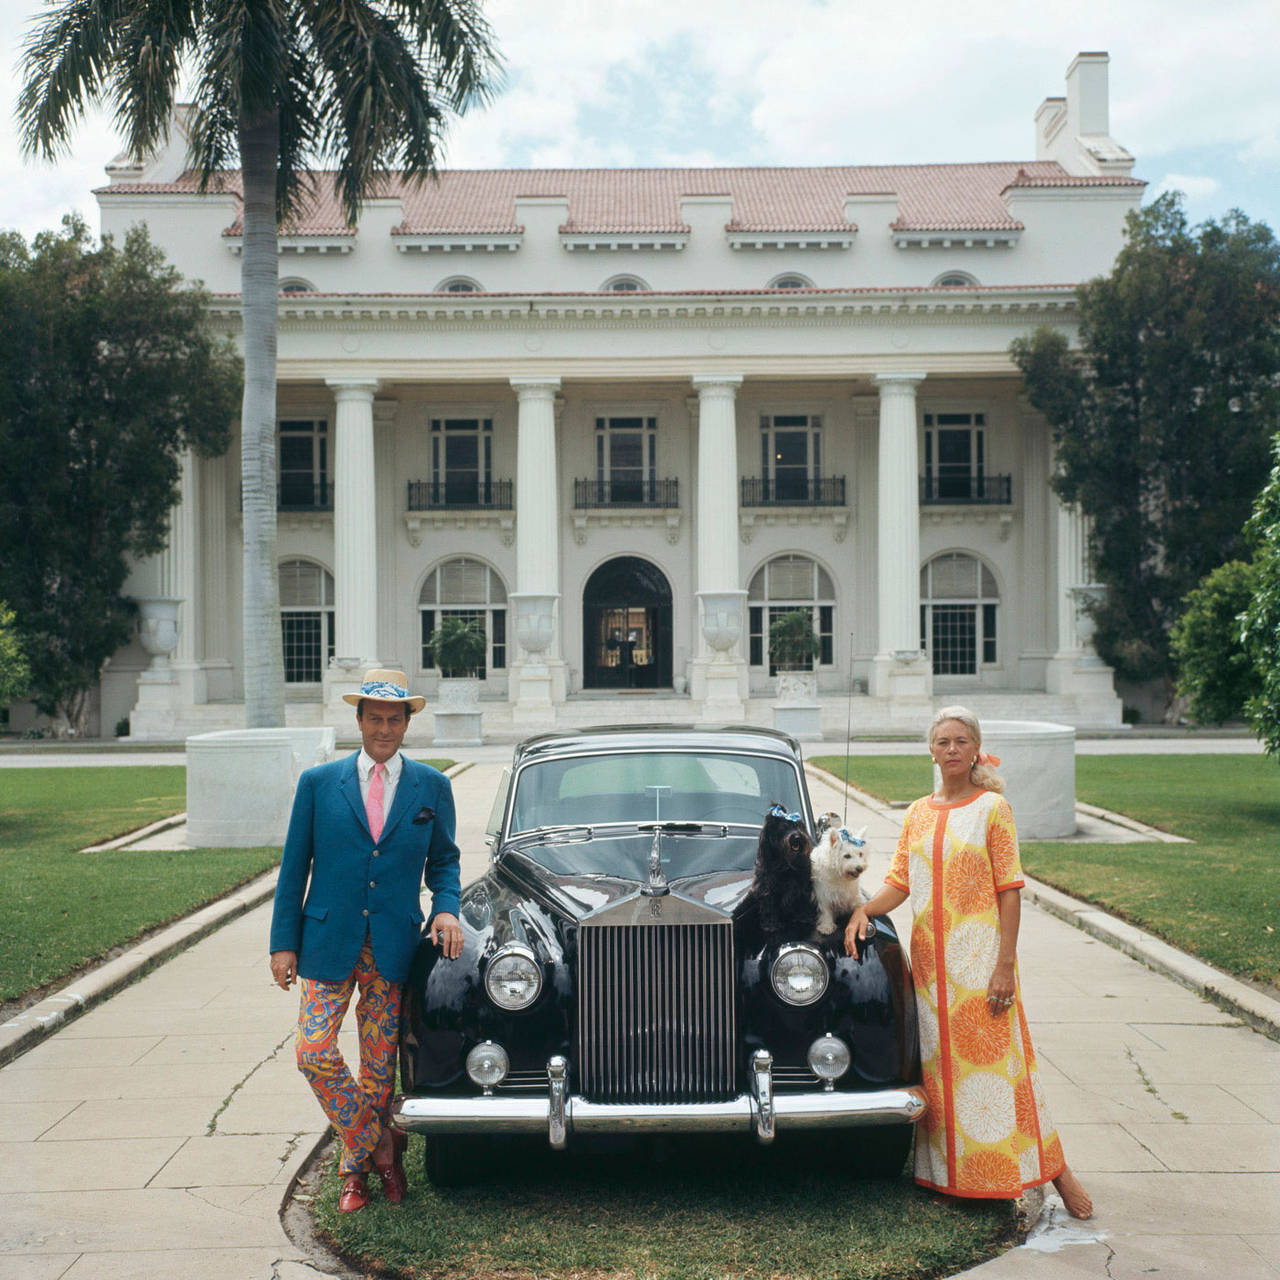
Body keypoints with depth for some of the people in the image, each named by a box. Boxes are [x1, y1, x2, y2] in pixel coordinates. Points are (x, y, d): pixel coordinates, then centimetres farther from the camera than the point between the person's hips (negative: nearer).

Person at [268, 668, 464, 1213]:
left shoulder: (432, 788, 5)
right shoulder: (318, 783, 2)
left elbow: (443, 861, 12)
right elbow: (294, 867, 4)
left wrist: (446, 908, -8)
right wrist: (284, 942, 0)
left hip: (394, 948, 0)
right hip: (329, 944, 0)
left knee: (380, 1065, 6)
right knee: (315, 1054, -10)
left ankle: (357, 1165, 27)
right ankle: (377, 1142, 11)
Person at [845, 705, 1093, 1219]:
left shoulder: (992, 808, -4)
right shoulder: (918, 814, 10)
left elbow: (1009, 891, -7)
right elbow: (899, 883, 9)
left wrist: (1005, 965, -13)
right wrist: (863, 910, -10)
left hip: (980, 954, -5)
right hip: (929, 955, 5)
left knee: (997, 1061, -4)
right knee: (940, 1064, 8)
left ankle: (1057, 1172, 8)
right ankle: (949, 1174, 19)